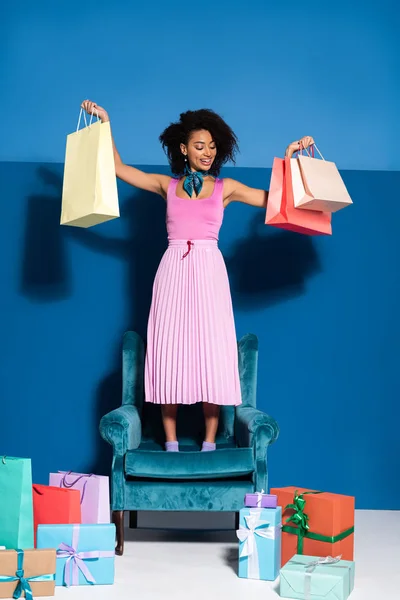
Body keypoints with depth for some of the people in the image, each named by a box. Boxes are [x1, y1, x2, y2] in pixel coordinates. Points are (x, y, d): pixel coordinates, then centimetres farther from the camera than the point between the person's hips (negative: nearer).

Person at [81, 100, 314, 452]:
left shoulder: (225, 187, 9)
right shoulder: (167, 185, 11)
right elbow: (118, 168, 13)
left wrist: (288, 159, 3)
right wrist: (105, 124, 11)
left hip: (209, 273, 0)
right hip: (174, 272, 1)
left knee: (211, 352, -3)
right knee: (170, 352, -2)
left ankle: (210, 443, 4)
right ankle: (171, 444, 4)